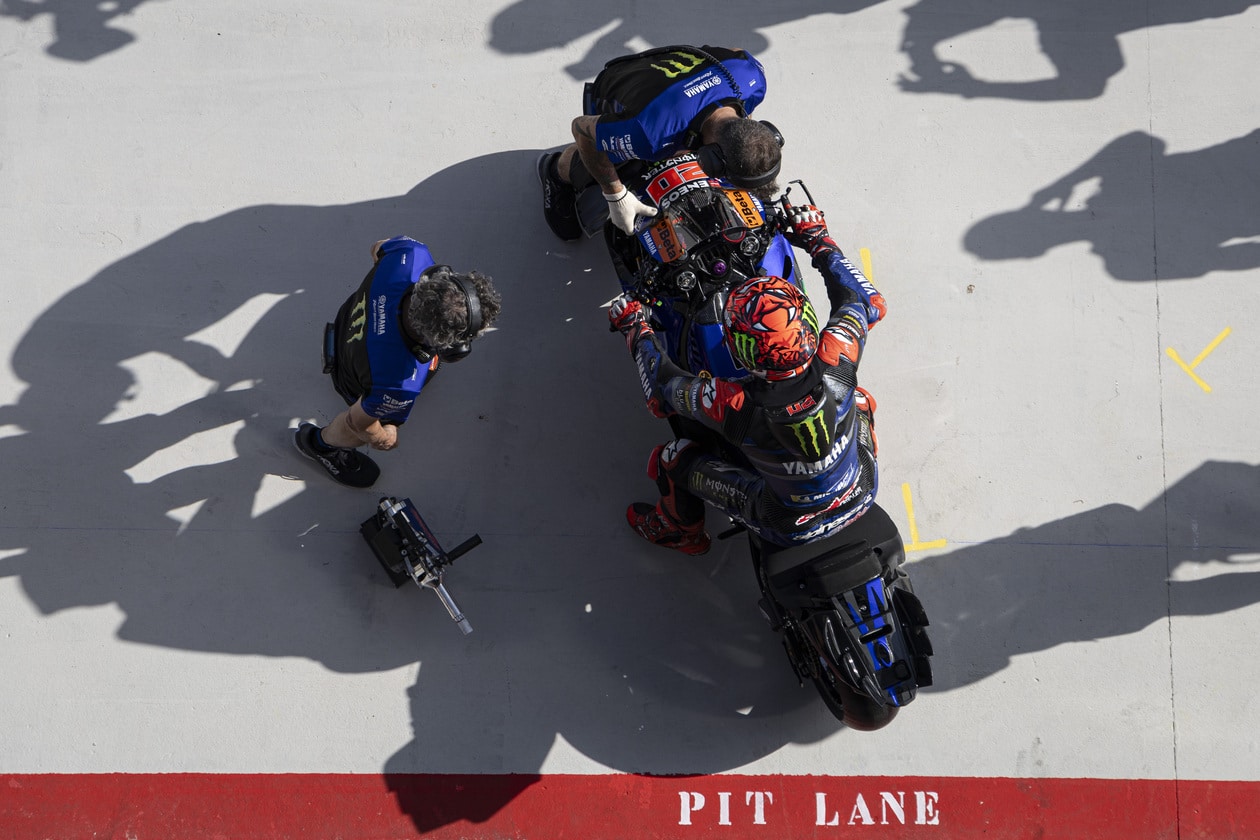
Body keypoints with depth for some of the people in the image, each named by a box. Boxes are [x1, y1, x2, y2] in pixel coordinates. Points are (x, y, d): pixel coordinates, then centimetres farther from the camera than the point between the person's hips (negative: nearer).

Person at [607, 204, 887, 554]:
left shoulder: (732, 404, -36)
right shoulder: (836, 365, -30)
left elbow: (661, 389, -14)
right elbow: (869, 303, -7)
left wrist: (635, 329, 2)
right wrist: (820, 242, 4)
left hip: (792, 528, -3)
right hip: (863, 495, 3)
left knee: (670, 457, 8)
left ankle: (680, 531, 40)